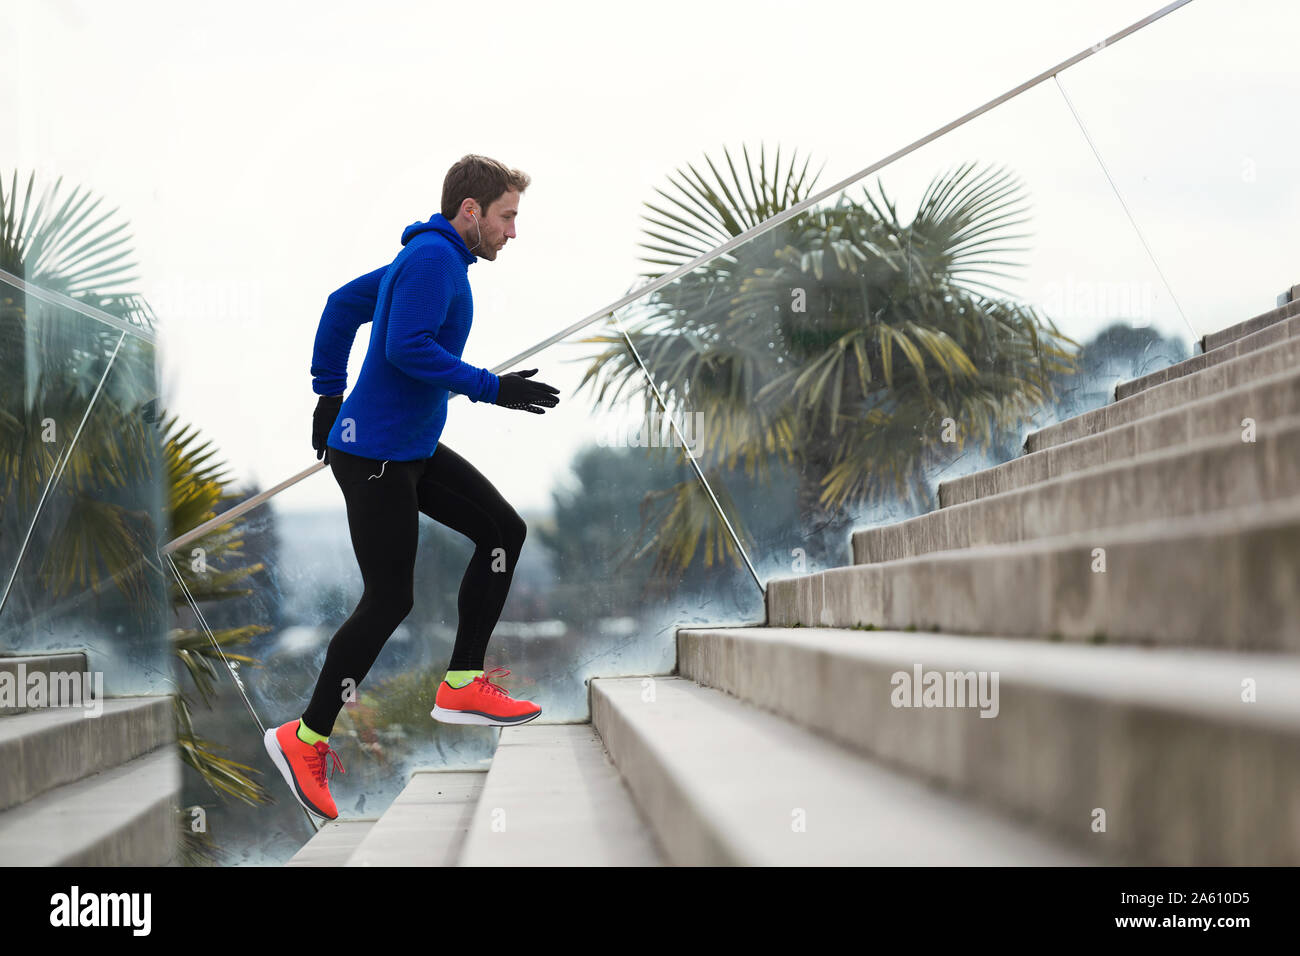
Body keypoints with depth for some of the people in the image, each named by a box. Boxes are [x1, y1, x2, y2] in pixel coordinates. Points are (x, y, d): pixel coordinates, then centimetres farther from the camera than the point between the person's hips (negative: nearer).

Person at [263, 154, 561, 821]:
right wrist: (491, 388, -23)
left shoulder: (429, 258, 14)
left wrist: (329, 391, 25)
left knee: (503, 529, 7)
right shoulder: (433, 258, -17)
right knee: (389, 598, -6)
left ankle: (462, 684, 10)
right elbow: (406, 348, -27)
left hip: (414, 449, 10)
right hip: (375, 456, -10)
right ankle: (306, 740, 5)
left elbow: (344, 303, 23)